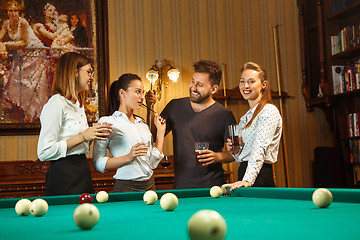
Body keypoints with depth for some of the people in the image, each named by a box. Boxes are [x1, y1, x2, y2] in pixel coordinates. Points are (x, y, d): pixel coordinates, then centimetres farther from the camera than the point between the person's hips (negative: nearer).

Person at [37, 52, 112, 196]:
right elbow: (44, 152, -19)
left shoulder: (78, 105, 16)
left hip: (82, 172, 9)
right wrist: (82, 136, -20)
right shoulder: (57, 103, -13)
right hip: (64, 175, -9)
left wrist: (94, 134, 4)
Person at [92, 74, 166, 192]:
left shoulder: (143, 124, 14)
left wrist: (160, 131, 10)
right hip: (126, 188, -5)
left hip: (149, 185, 6)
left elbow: (153, 163, 8)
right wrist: (128, 158, -22)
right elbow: (98, 163, -12)